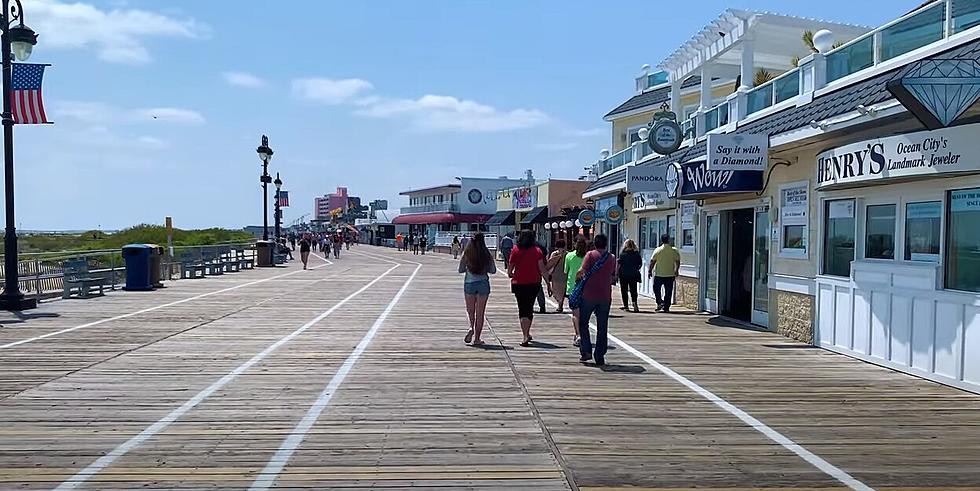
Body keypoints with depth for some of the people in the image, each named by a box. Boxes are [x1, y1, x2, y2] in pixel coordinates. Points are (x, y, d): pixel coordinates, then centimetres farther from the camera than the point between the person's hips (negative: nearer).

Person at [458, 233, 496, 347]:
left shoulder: (467, 254, -6)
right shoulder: (487, 255, -5)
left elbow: (461, 270, 0)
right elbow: (493, 270, 1)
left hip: (469, 283, 0)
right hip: (483, 283, 0)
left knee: (470, 309, 15)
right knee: (480, 312, 8)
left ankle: (471, 327, -13)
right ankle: (476, 338, 9)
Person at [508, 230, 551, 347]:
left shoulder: (515, 250, -2)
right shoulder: (537, 251, -2)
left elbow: (509, 269, 0)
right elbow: (542, 269, -6)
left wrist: (510, 274, 21)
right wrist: (548, 283, -2)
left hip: (519, 283, -1)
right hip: (534, 283, 1)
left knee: (522, 309, 4)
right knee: (529, 308, 16)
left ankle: (526, 335, -6)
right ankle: (527, 334, 21)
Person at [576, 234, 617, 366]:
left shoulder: (591, 255, -5)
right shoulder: (612, 258, 7)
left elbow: (582, 271, -16)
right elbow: (614, 278, 13)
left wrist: (577, 277, 4)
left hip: (588, 295, -3)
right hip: (605, 297, 3)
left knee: (583, 323, 13)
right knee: (602, 328, 9)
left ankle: (586, 351, 3)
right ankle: (600, 357, 9)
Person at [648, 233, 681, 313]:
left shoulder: (658, 250, -7)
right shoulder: (674, 250, -1)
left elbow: (652, 261, -4)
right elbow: (678, 262, 4)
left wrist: (650, 271, 6)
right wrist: (676, 271, 18)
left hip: (659, 274, -2)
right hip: (670, 274, 2)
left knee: (656, 289, 13)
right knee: (668, 291, 8)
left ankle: (660, 302, -4)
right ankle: (666, 307, 9)